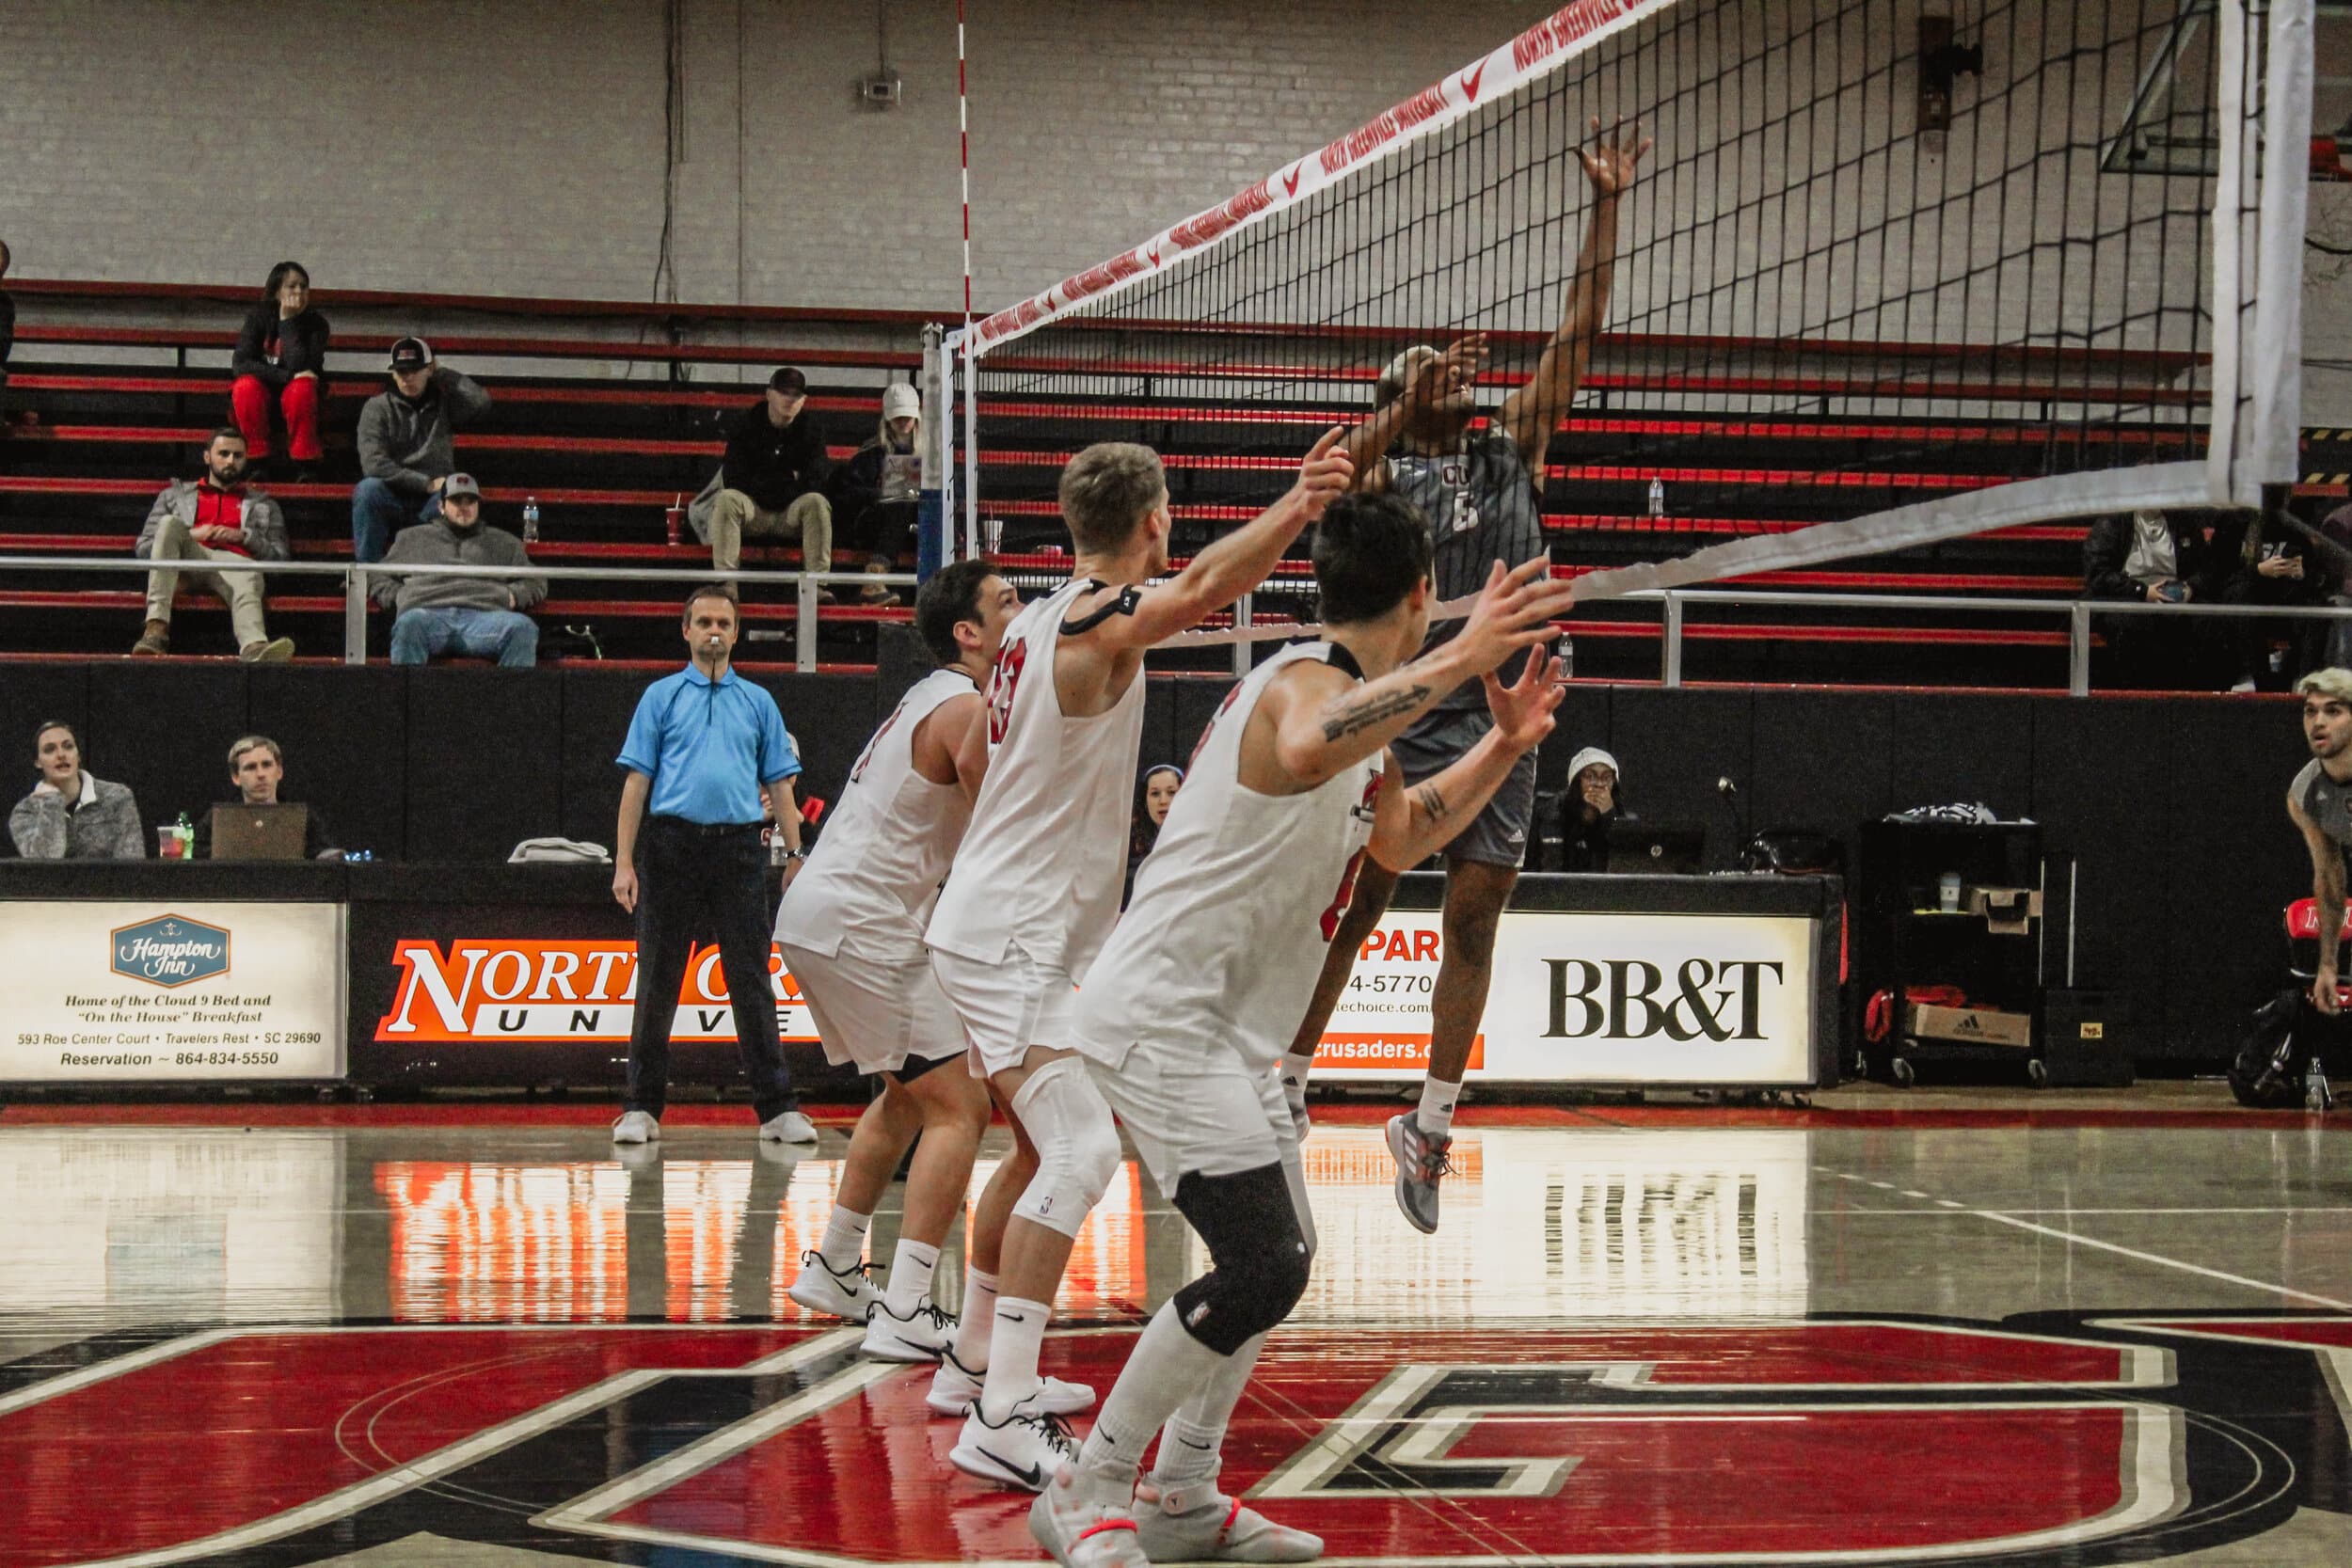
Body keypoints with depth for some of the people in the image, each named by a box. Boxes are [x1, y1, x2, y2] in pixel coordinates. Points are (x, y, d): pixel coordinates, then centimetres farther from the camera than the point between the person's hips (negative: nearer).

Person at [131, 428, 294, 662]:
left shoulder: (262, 504, 32)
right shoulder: (175, 494, 31)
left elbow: (280, 556, 18)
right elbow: (143, 547, 20)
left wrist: (243, 536, 2)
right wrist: (190, 535, 4)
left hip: (236, 561, -1)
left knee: (248, 584, -38)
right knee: (169, 523, -31)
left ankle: (255, 647, -73)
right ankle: (157, 628, -44)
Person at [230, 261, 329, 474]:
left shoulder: (316, 324, -9)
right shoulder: (258, 317, -5)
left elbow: (299, 367, -24)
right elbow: (240, 364, -17)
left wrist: (288, 321, -23)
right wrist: (288, 376, -24)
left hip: (297, 397, -1)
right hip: (261, 394, 1)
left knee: (302, 388, -35)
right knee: (246, 386, -33)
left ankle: (303, 463, -25)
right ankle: (257, 462, -24)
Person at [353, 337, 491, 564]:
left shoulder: (442, 404, 11)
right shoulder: (377, 407, 3)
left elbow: (480, 401, -9)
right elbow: (373, 464, -10)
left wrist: (442, 373, 2)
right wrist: (427, 484, -14)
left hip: (432, 503, 1)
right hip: (392, 499, -1)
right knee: (368, 489, -32)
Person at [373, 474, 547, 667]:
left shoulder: (504, 542, 35)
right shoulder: (412, 537, 34)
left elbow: (536, 582, 31)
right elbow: (380, 578, 31)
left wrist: (513, 596, 9)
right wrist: (399, 596, 9)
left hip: (483, 614, 1)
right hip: (429, 612, -1)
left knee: (523, 628, -34)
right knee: (411, 624, -41)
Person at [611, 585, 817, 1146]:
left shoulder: (758, 702, 14)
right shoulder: (661, 697, 9)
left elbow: (779, 784, 13)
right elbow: (637, 781, 5)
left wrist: (795, 853, 2)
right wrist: (624, 861, -3)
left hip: (738, 846, 1)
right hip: (673, 843, -1)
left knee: (752, 982, 0)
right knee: (658, 983, 3)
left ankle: (777, 1108, 3)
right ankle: (642, 1108, 9)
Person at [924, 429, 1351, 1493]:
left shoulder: (1037, 622, 10)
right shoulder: (1099, 621, -18)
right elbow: (1199, 588, -40)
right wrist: (1296, 509, -54)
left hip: (998, 928, 10)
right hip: (1011, 938, -10)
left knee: (1045, 1150, 22)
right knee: (1083, 1149, -20)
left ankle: (977, 1358, 35)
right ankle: (1001, 1422, -27)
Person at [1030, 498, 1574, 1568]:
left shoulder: (1353, 698, 15)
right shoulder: (1306, 684, -18)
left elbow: (1400, 839, 30)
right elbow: (1307, 756, -45)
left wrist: (1504, 746, 17)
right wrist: (1460, 657, -46)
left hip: (1222, 1029, 11)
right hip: (1160, 1017, -11)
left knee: (1277, 1258, 17)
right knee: (1261, 1267, -17)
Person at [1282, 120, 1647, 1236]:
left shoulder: (1512, 450, 14)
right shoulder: (1385, 471, 5)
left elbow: (1580, 334, 9)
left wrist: (1606, 208, 3)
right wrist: (1408, 403, -28)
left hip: (1500, 716, 3)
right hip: (1398, 712, -3)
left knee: (1473, 922, 3)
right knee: (1354, 910, -2)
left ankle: (1430, 1123, 11)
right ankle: (1284, 1090, 7)